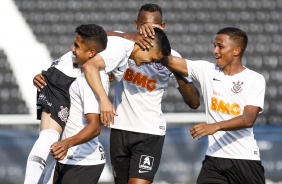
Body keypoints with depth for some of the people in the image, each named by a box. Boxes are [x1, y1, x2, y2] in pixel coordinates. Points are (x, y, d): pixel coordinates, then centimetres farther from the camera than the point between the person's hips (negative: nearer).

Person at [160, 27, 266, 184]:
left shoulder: (255, 80, -4)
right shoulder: (207, 70, 6)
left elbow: (249, 119, -15)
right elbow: (169, 61, 1)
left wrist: (215, 126, -27)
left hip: (246, 159, -3)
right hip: (214, 158, 3)